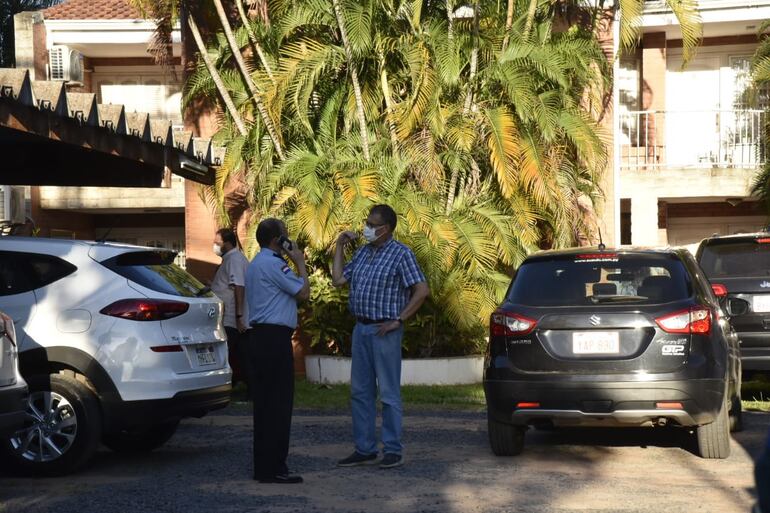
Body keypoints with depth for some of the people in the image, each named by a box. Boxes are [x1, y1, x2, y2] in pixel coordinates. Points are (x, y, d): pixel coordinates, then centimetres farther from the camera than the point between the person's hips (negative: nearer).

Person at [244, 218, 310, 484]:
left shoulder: (255, 264, 21)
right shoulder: (273, 264, -13)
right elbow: (303, 293, -11)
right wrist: (300, 262, 0)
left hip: (258, 337, 11)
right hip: (275, 338, -11)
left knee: (263, 403, 11)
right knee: (278, 404, -7)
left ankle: (263, 467, 14)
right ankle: (274, 469, -7)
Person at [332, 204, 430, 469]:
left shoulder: (401, 254, -8)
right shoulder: (363, 252, 12)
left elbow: (422, 290, -14)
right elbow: (338, 280, 13)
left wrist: (399, 320, -14)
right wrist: (340, 247, 11)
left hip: (384, 331, -7)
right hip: (360, 328, 7)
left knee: (389, 394, -2)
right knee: (360, 392, 9)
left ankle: (393, 451, 4)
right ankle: (364, 449, 16)